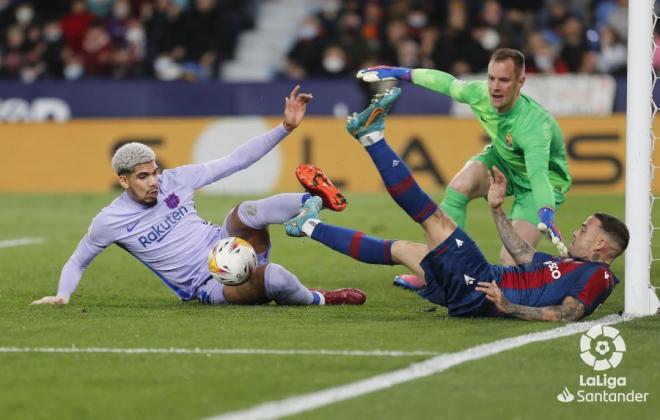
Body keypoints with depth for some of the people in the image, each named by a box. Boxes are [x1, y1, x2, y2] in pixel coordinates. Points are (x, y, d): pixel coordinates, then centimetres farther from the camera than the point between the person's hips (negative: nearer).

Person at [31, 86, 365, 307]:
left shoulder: (174, 180, 1)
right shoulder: (109, 221, -6)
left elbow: (236, 160, 1)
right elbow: (77, 262, 11)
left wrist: (286, 127, -6)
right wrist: (62, 295, -7)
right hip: (209, 287, -4)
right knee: (273, 278, -34)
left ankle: (315, 200, -22)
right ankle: (318, 299, -8)